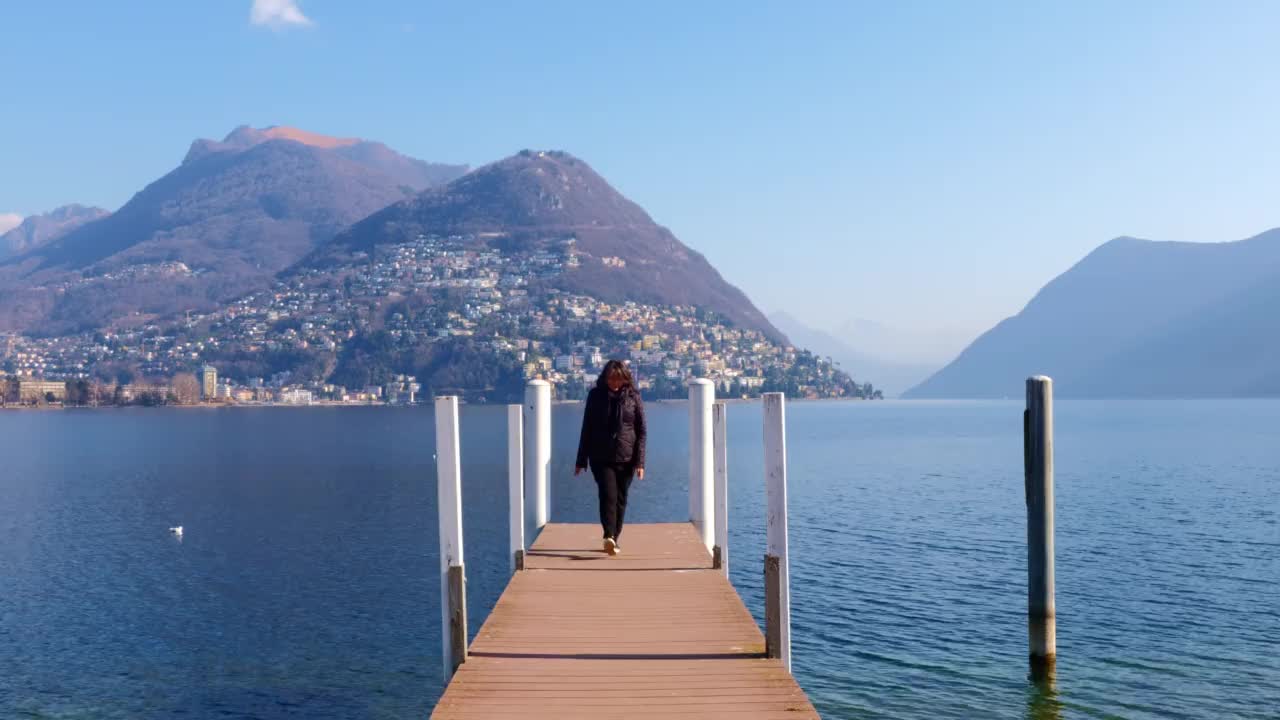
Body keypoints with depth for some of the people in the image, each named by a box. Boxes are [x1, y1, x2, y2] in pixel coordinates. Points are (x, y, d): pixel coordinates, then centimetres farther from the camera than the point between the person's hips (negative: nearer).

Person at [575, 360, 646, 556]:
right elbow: (587, 429, 7)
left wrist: (640, 461, -5)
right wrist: (581, 460, 6)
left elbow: (641, 431, 2)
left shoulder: (633, 396, 2)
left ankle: (614, 538, 16)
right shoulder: (596, 395, 3)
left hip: (626, 458, 1)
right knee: (608, 495, -17)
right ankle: (609, 536, -27)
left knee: (620, 499, 6)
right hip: (601, 458, -1)